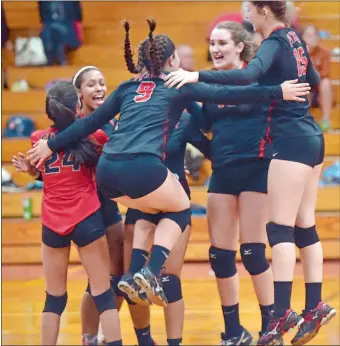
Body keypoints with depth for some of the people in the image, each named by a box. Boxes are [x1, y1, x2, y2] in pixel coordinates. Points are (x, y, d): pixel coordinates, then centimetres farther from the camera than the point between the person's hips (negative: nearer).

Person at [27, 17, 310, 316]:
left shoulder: (128, 88, 25)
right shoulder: (178, 85, 13)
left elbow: (91, 122, 25)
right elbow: (227, 95, 7)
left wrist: (52, 145, 34)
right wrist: (278, 92, 9)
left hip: (107, 171, 5)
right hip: (142, 167, -5)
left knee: (153, 211, 31)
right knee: (180, 211, 21)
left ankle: (134, 275, 15)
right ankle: (151, 273, -1)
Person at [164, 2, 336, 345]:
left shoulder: (274, 43, -12)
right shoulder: (293, 39, 12)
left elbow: (248, 75, -31)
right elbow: (314, 81, 26)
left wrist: (197, 76, -35)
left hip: (291, 141, -9)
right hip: (311, 137, 9)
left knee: (280, 228, -12)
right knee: (304, 227, 11)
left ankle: (282, 313, -18)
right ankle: (314, 307, 11)